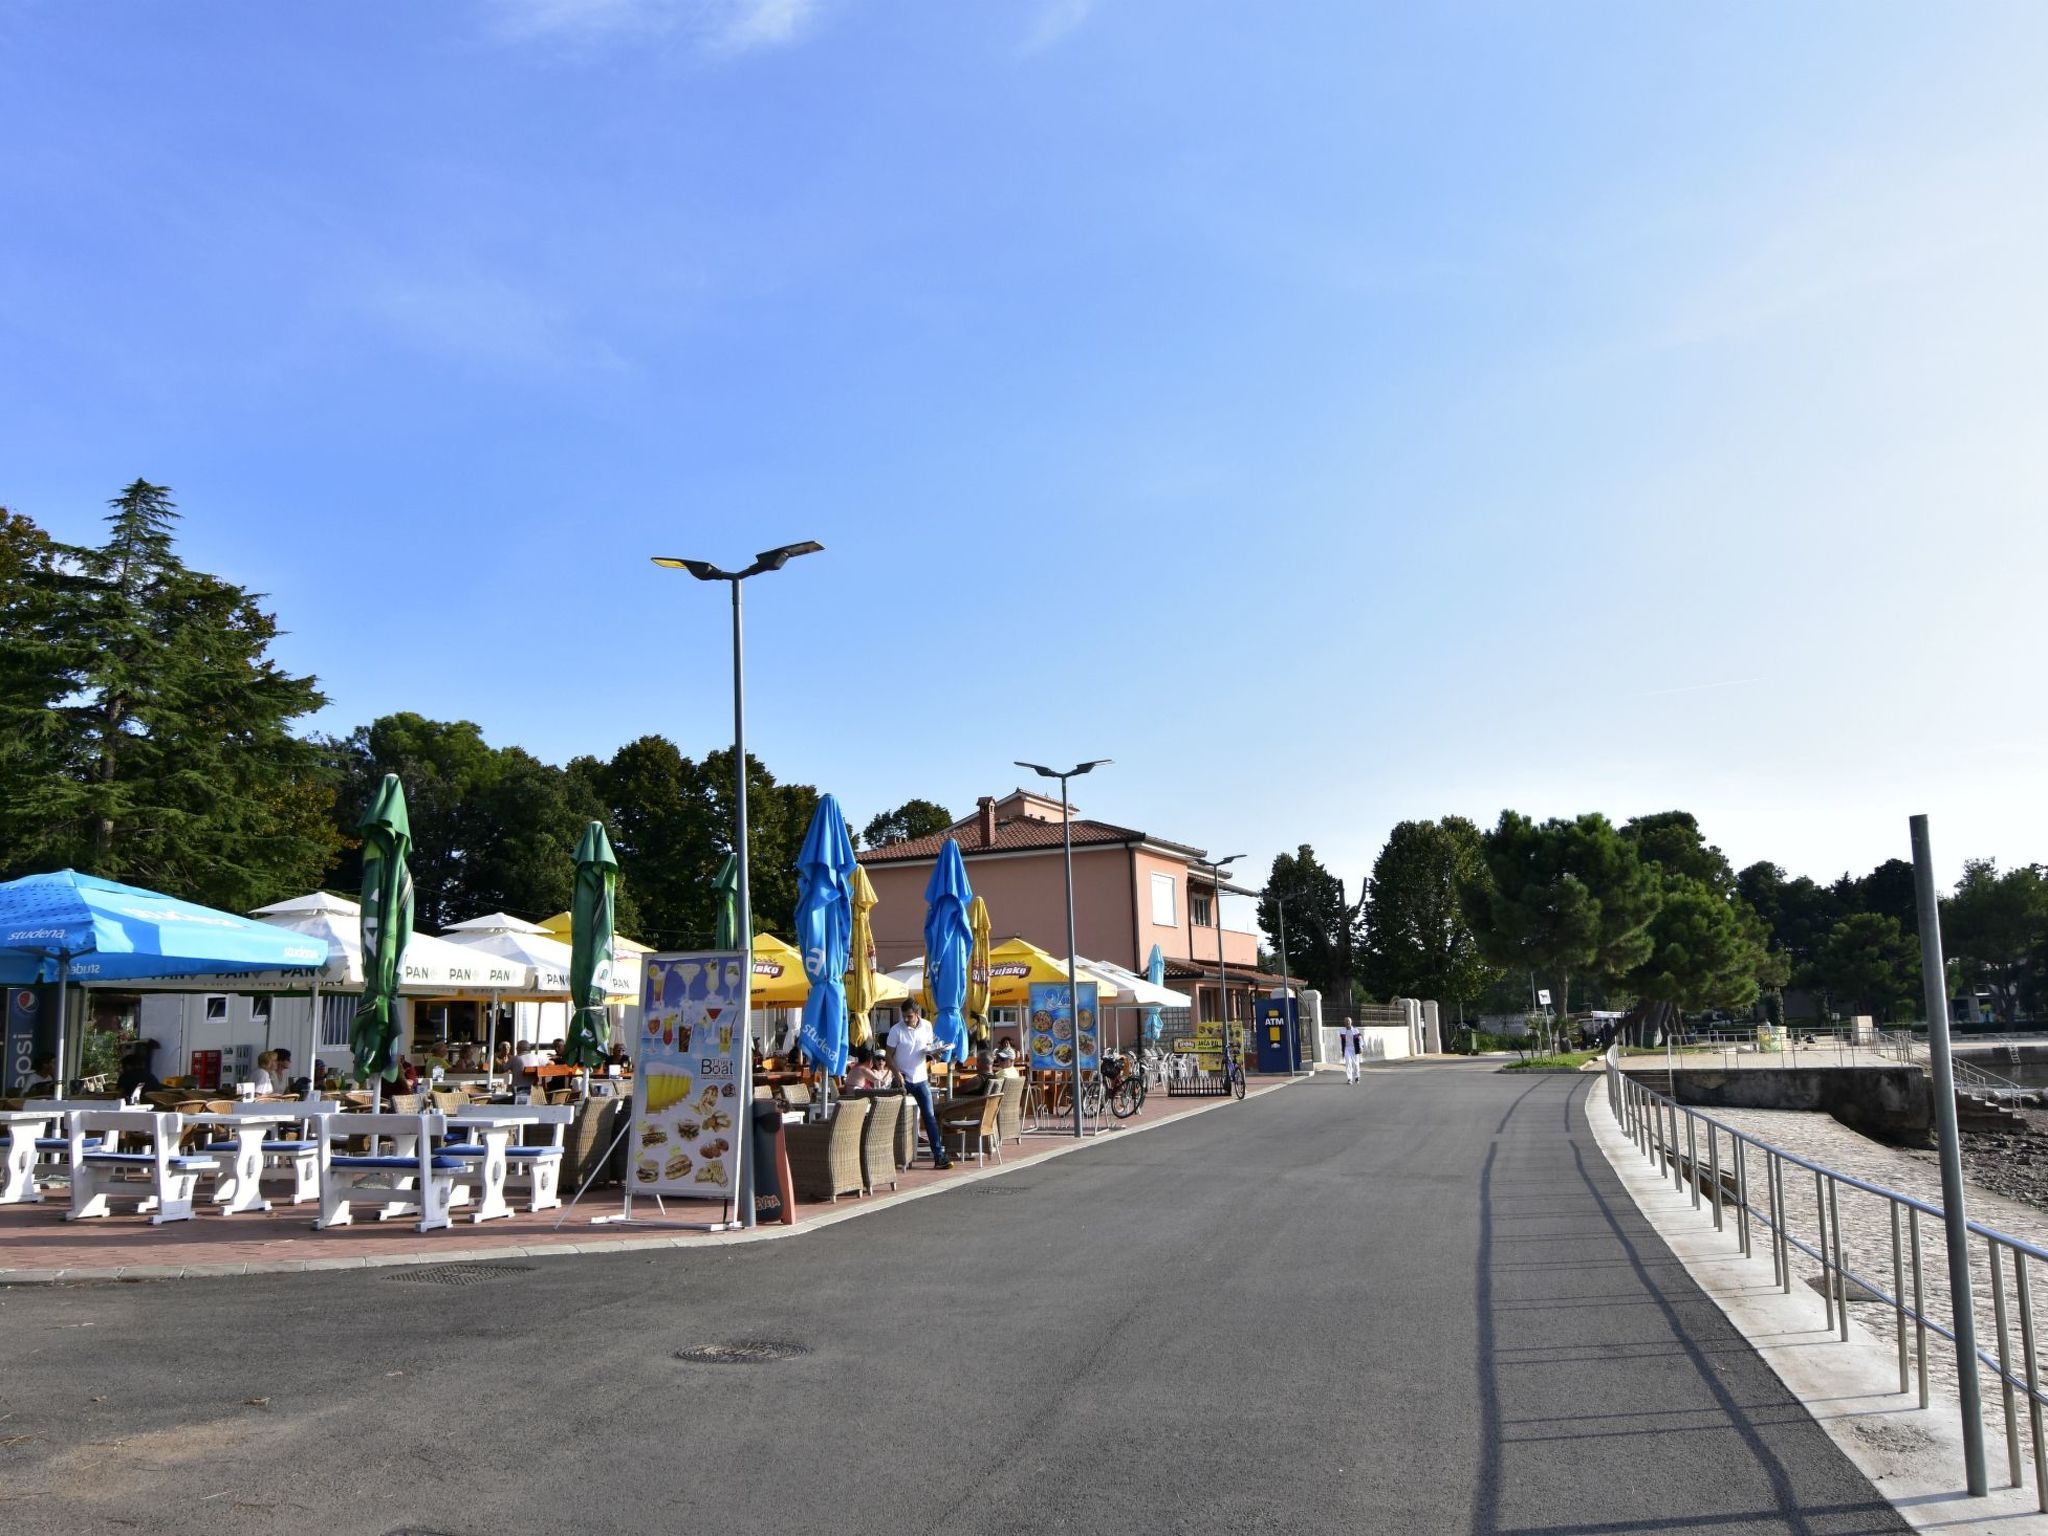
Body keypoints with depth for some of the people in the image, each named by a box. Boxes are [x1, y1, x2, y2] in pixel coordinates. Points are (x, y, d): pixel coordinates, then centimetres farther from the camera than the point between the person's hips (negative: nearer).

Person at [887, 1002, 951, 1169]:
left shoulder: (927, 1027, -2)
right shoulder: (896, 1030, -11)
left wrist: (930, 1051, -11)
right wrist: (897, 1073, -20)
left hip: (921, 1079, 2)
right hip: (902, 1079, -2)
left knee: (930, 1116, -3)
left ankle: (939, 1155, -4)